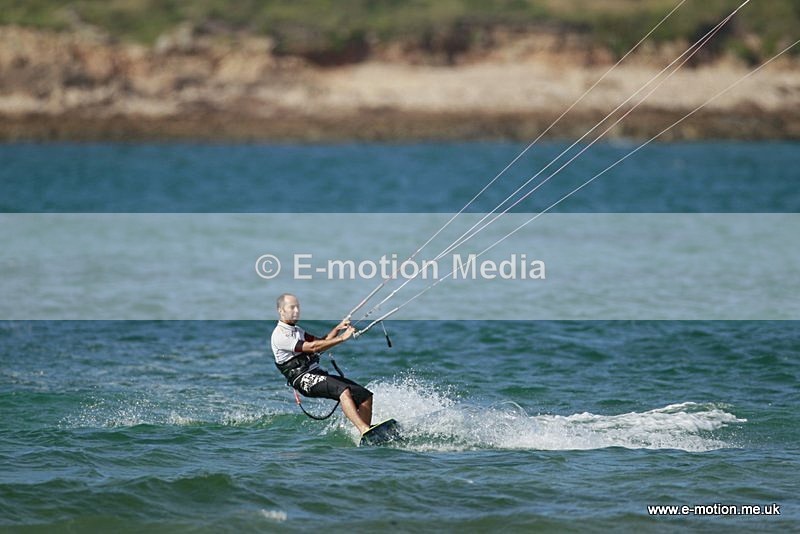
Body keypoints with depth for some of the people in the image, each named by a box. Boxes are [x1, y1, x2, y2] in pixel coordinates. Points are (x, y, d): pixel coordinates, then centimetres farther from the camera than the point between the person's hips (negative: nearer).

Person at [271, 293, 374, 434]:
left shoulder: (297, 331, 25)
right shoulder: (280, 335, -8)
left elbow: (321, 342, 20)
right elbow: (312, 347, -16)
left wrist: (337, 329, 3)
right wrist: (341, 338, -18)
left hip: (318, 374, 9)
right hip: (304, 379, -9)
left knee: (365, 396, -4)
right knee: (343, 390, -35)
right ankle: (364, 429, -49)